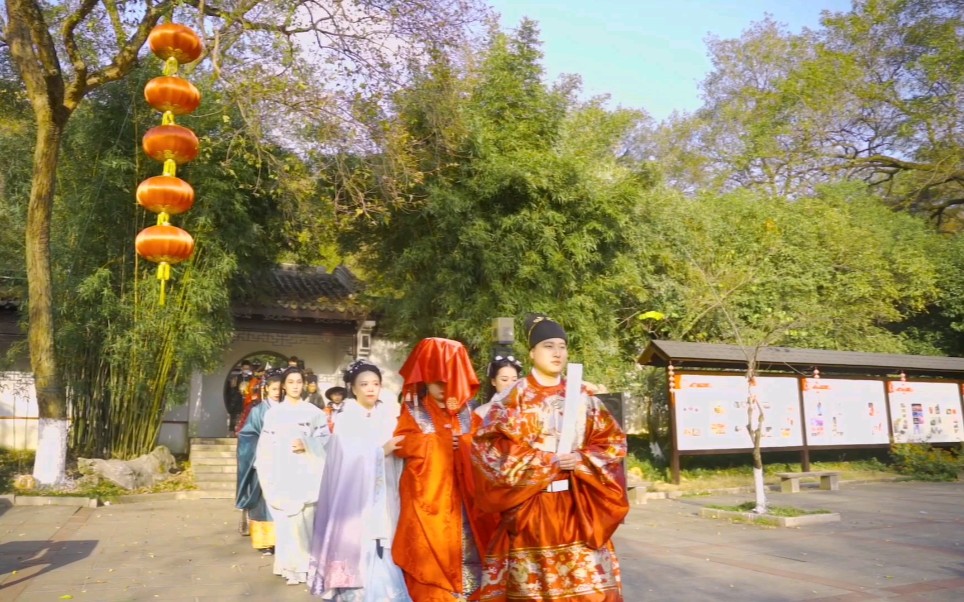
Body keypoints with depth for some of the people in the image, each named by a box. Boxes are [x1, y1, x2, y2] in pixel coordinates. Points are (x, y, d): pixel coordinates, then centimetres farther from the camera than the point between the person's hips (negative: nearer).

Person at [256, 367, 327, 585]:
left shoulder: (314, 412, 6)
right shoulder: (273, 413, 9)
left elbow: (324, 444, 5)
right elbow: (265, 447, 6)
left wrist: (306, 446, -12)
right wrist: (267, 476, -2)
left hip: (305, 475, -1)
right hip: (281, 475, 1)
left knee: (303, 520, -6)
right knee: (284, 520, -3)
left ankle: (303, 565, 5)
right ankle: (288, 565, 9)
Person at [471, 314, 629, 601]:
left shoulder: (583, 397, 9)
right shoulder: (515, 396, 0)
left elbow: (614, 440, 10)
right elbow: (488, 445, -8)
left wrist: (582, 459, -9)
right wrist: (541, 461, -14)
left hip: (577, 505, 3)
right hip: (531, 504, -2)